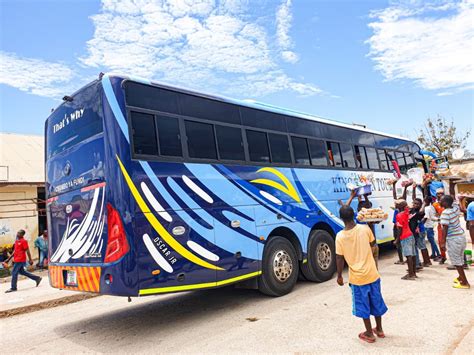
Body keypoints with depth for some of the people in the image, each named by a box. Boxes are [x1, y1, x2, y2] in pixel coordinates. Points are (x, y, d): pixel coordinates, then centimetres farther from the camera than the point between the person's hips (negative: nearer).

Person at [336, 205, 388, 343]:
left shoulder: (340, 236, -15)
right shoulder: (365, 228, -12)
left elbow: (339, 259, -9)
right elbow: (373, 243, 7)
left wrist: (339, 276, 3)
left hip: (357, 277, -2)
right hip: (372, 274, 2)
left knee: (363, 305, 14)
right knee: (376, 302, 21)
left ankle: (369, 334, 26)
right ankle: (379, 329, 38)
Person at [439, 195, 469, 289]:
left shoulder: (445, 213, -20)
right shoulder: (456, 208, -1)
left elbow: (445, 229, -20)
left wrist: (443, 242, -16)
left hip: (453, 239, -8)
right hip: (461, 236, 8)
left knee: (456, 261, 3)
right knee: (460, 259, 21)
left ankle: (464, 282, 8)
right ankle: (461, 277, 36)